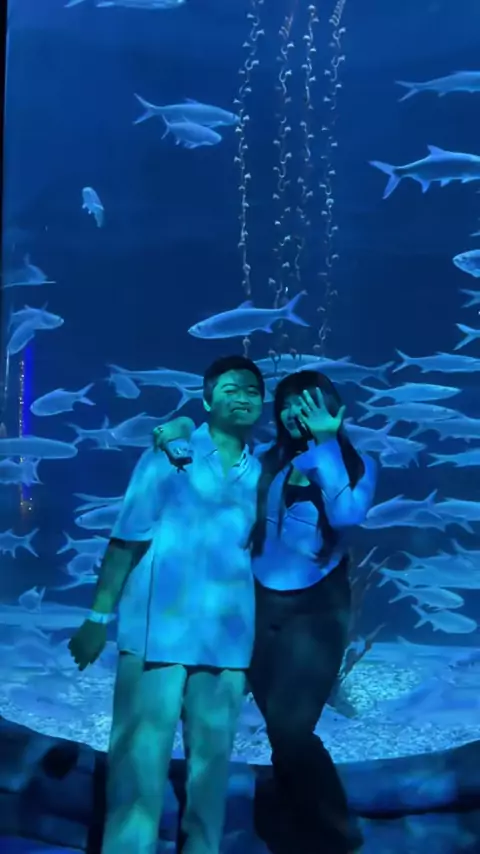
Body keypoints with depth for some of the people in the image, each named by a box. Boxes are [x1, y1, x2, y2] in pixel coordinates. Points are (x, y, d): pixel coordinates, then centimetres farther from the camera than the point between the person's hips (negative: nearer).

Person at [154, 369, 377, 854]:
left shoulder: (356, 465, -6)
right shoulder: (268, 459, 2)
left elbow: (347, 515, -24)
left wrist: (325, 444, -21)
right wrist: (183, 428, -12)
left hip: (317, 609, -4)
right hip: (262, 604, 4)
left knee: (289, 727, -11)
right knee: (279, 728, 12)